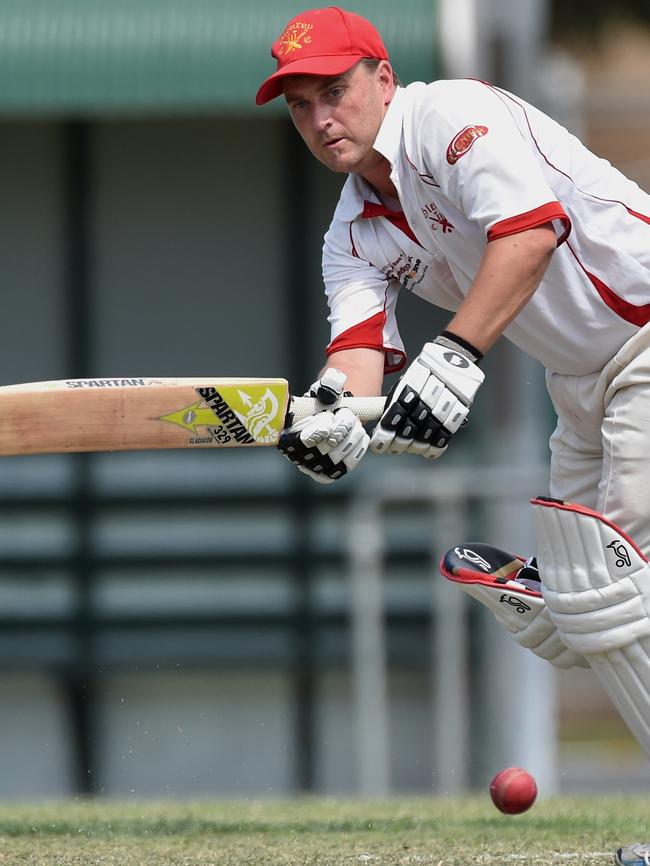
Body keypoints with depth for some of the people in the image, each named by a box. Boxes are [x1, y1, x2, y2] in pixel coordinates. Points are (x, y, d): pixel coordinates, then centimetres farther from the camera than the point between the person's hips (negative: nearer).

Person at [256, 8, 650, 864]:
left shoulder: (454, 114, -17)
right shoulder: (355, 235, 9)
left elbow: (530, 228, -34)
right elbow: (360, 341, -8)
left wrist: (456, 355, -45)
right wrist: (336, 407, -32)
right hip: (580, 389, 10)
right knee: (560, 612, 8)